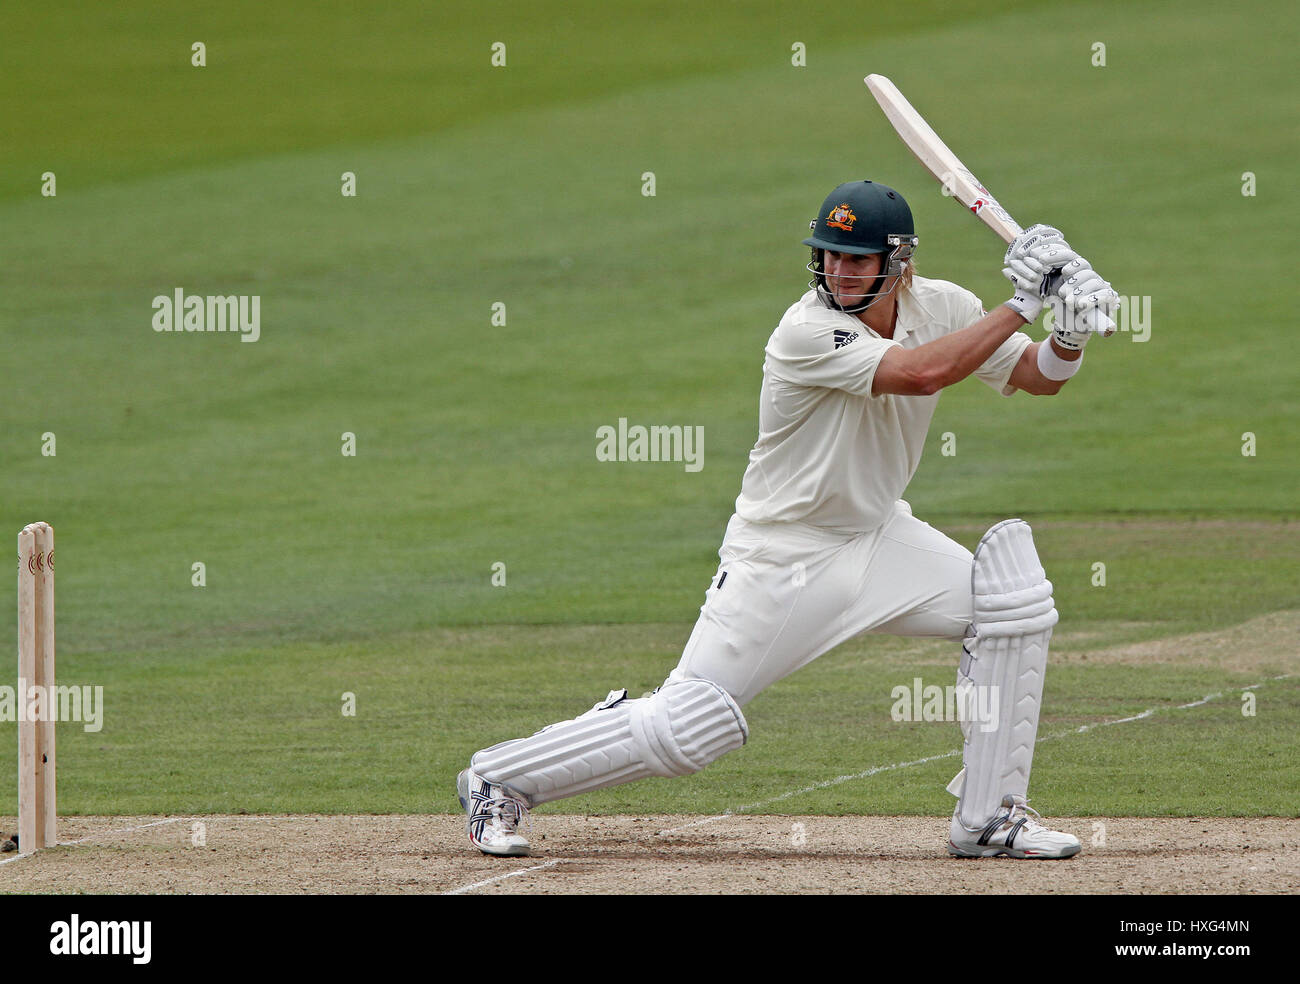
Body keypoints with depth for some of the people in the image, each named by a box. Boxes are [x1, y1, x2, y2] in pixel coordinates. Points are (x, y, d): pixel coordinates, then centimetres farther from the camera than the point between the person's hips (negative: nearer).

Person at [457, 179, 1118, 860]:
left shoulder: (937, 306, -5)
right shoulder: (808, 333, -26)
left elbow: (1038, 377, -2)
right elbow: (921, 372, -38)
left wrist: (1070, 336, -24)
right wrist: (1021, 304, -34)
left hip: (878, 536, 7)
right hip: (783, 559, -7)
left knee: (1011, 600, -11)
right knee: (686, 730, -9)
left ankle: (988, 817, -1)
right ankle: (500, 780, 10)